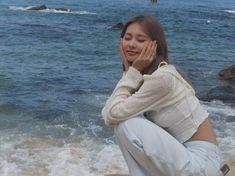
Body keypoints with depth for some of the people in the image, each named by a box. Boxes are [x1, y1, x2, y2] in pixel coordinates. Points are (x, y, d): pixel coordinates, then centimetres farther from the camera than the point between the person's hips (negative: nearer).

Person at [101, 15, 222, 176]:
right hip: (181, 151, 9)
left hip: (200, 161, -9)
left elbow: (112, 115, -20)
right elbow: (107, 112, -4)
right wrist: (129, 70, -6)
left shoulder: (161, 77, -21)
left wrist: (133, 71, -16)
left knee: (125, 124, -17)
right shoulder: (147, 73, 6)